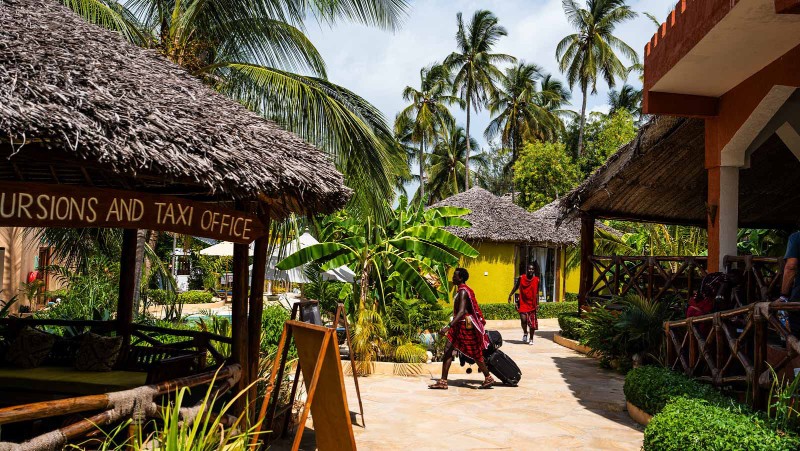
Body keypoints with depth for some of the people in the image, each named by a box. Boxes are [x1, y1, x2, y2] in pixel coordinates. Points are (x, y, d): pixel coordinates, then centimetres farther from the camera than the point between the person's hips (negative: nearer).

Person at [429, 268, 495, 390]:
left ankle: (488, 378, 16)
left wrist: (448, 326, -37)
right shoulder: (462, 290, 12)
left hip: (466, 325, -10)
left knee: (475, 354, 2)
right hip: (459, 325, 10)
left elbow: (461, 312, -30)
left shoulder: (463, 292, -19)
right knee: (448, 350, 6)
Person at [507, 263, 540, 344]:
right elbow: (516, 287, 10)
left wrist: (537, 304, -2)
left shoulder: (536, 280, -2)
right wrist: (510, 295, 9)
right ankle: (525, 333, 16)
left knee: (532, 322, 4)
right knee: (523, 319, -14)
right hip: (523, 303, -1)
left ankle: (531, 339, 19)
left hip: (532, 304, 1)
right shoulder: (521, 278, -5)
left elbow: (537, 293, 2)